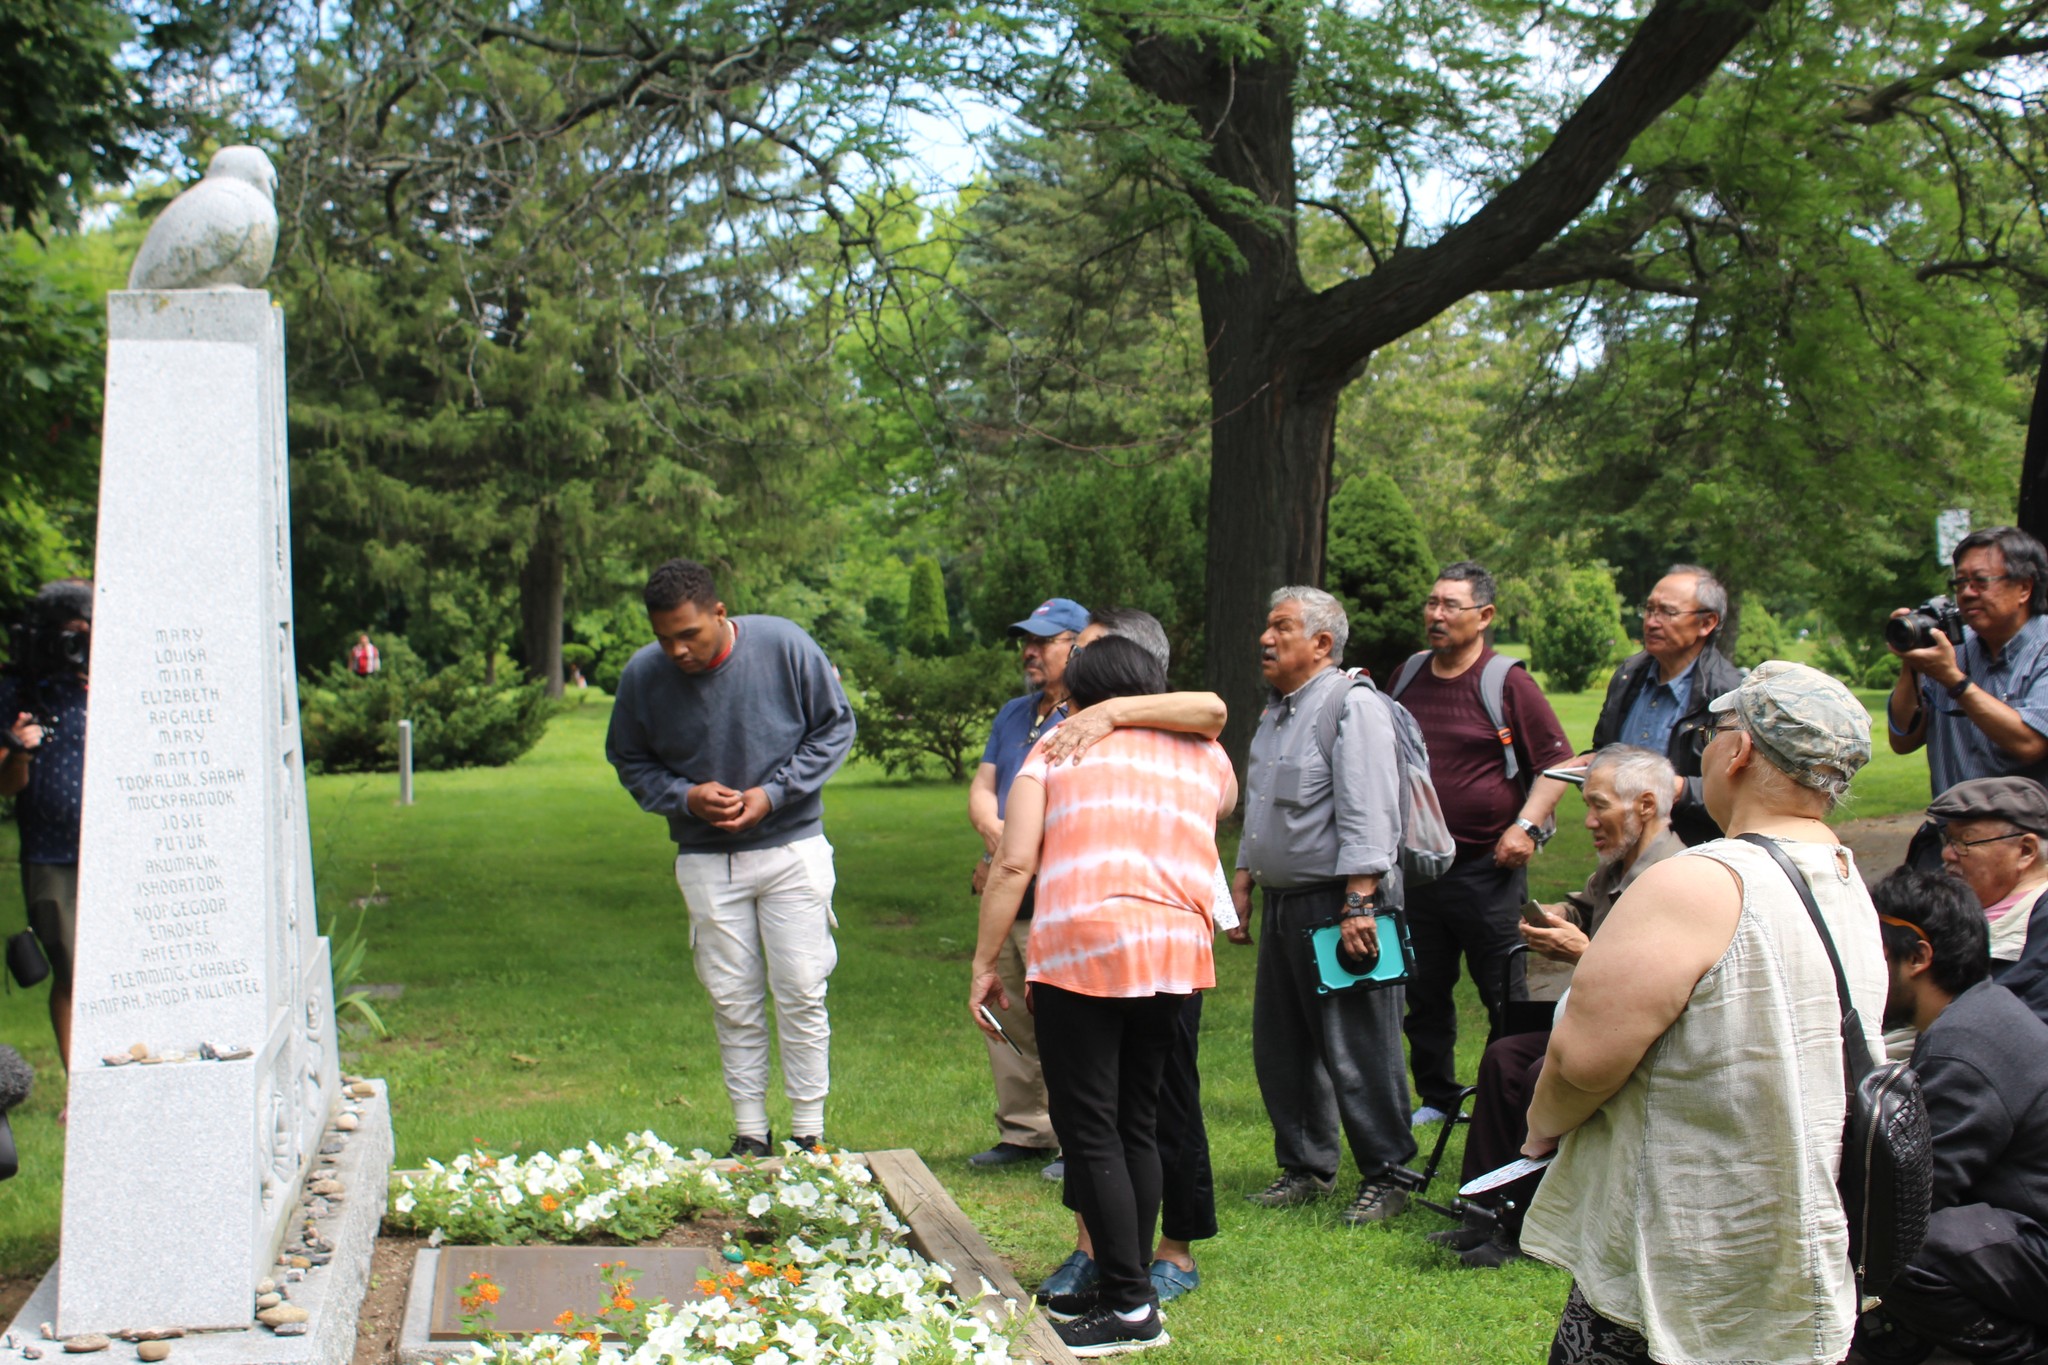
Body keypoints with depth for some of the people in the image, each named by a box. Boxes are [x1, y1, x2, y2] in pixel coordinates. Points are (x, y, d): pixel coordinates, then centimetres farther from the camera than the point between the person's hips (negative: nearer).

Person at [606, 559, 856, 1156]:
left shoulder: (785, 646, -13)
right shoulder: (642, 676, -8)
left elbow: (834, 727, -1)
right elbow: (630, 762, 7)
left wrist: (773, 793, -12)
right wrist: (685, 796, -12)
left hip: (792, 848, -1)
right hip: (706, 861, 2)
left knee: (801, 995, 0)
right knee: (733, 1003, 5)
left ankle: (809, 1131, 12)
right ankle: (749, 1134, 17)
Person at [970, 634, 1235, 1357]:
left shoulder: (1058, 749, 10)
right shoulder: (1202, 755, 19)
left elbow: (1014, 862, 1)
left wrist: (984, 964, 4)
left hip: (1081, 950, -4)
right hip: (1176, 953, 5)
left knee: (1090, 1130, 0)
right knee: (1135, 1126, 16)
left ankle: (1130, 1310, -1)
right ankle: (1123, 1287, 22)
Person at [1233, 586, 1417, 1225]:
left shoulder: (1352, 707, -12)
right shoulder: (1275, 711, 16)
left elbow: (1366, 818, -19)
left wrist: (1357, 907, -24)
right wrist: (1242, 881, 21)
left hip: (1339, 903, -9)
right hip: (1282, 903, 9)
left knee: (1357, 1053, -4)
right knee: (1281, 1048, 13)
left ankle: (1384, 1178, 7)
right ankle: (1304, 1169, 25)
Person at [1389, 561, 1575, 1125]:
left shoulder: (1508, 682, -6)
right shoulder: (1408, 677, 10)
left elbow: (1557, 760, -5)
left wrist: (1527, 826, -14)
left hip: (1487, 865, -5)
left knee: (1505, 992, 0)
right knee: (1424, 990, 11)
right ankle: (1436, 1097, 22)